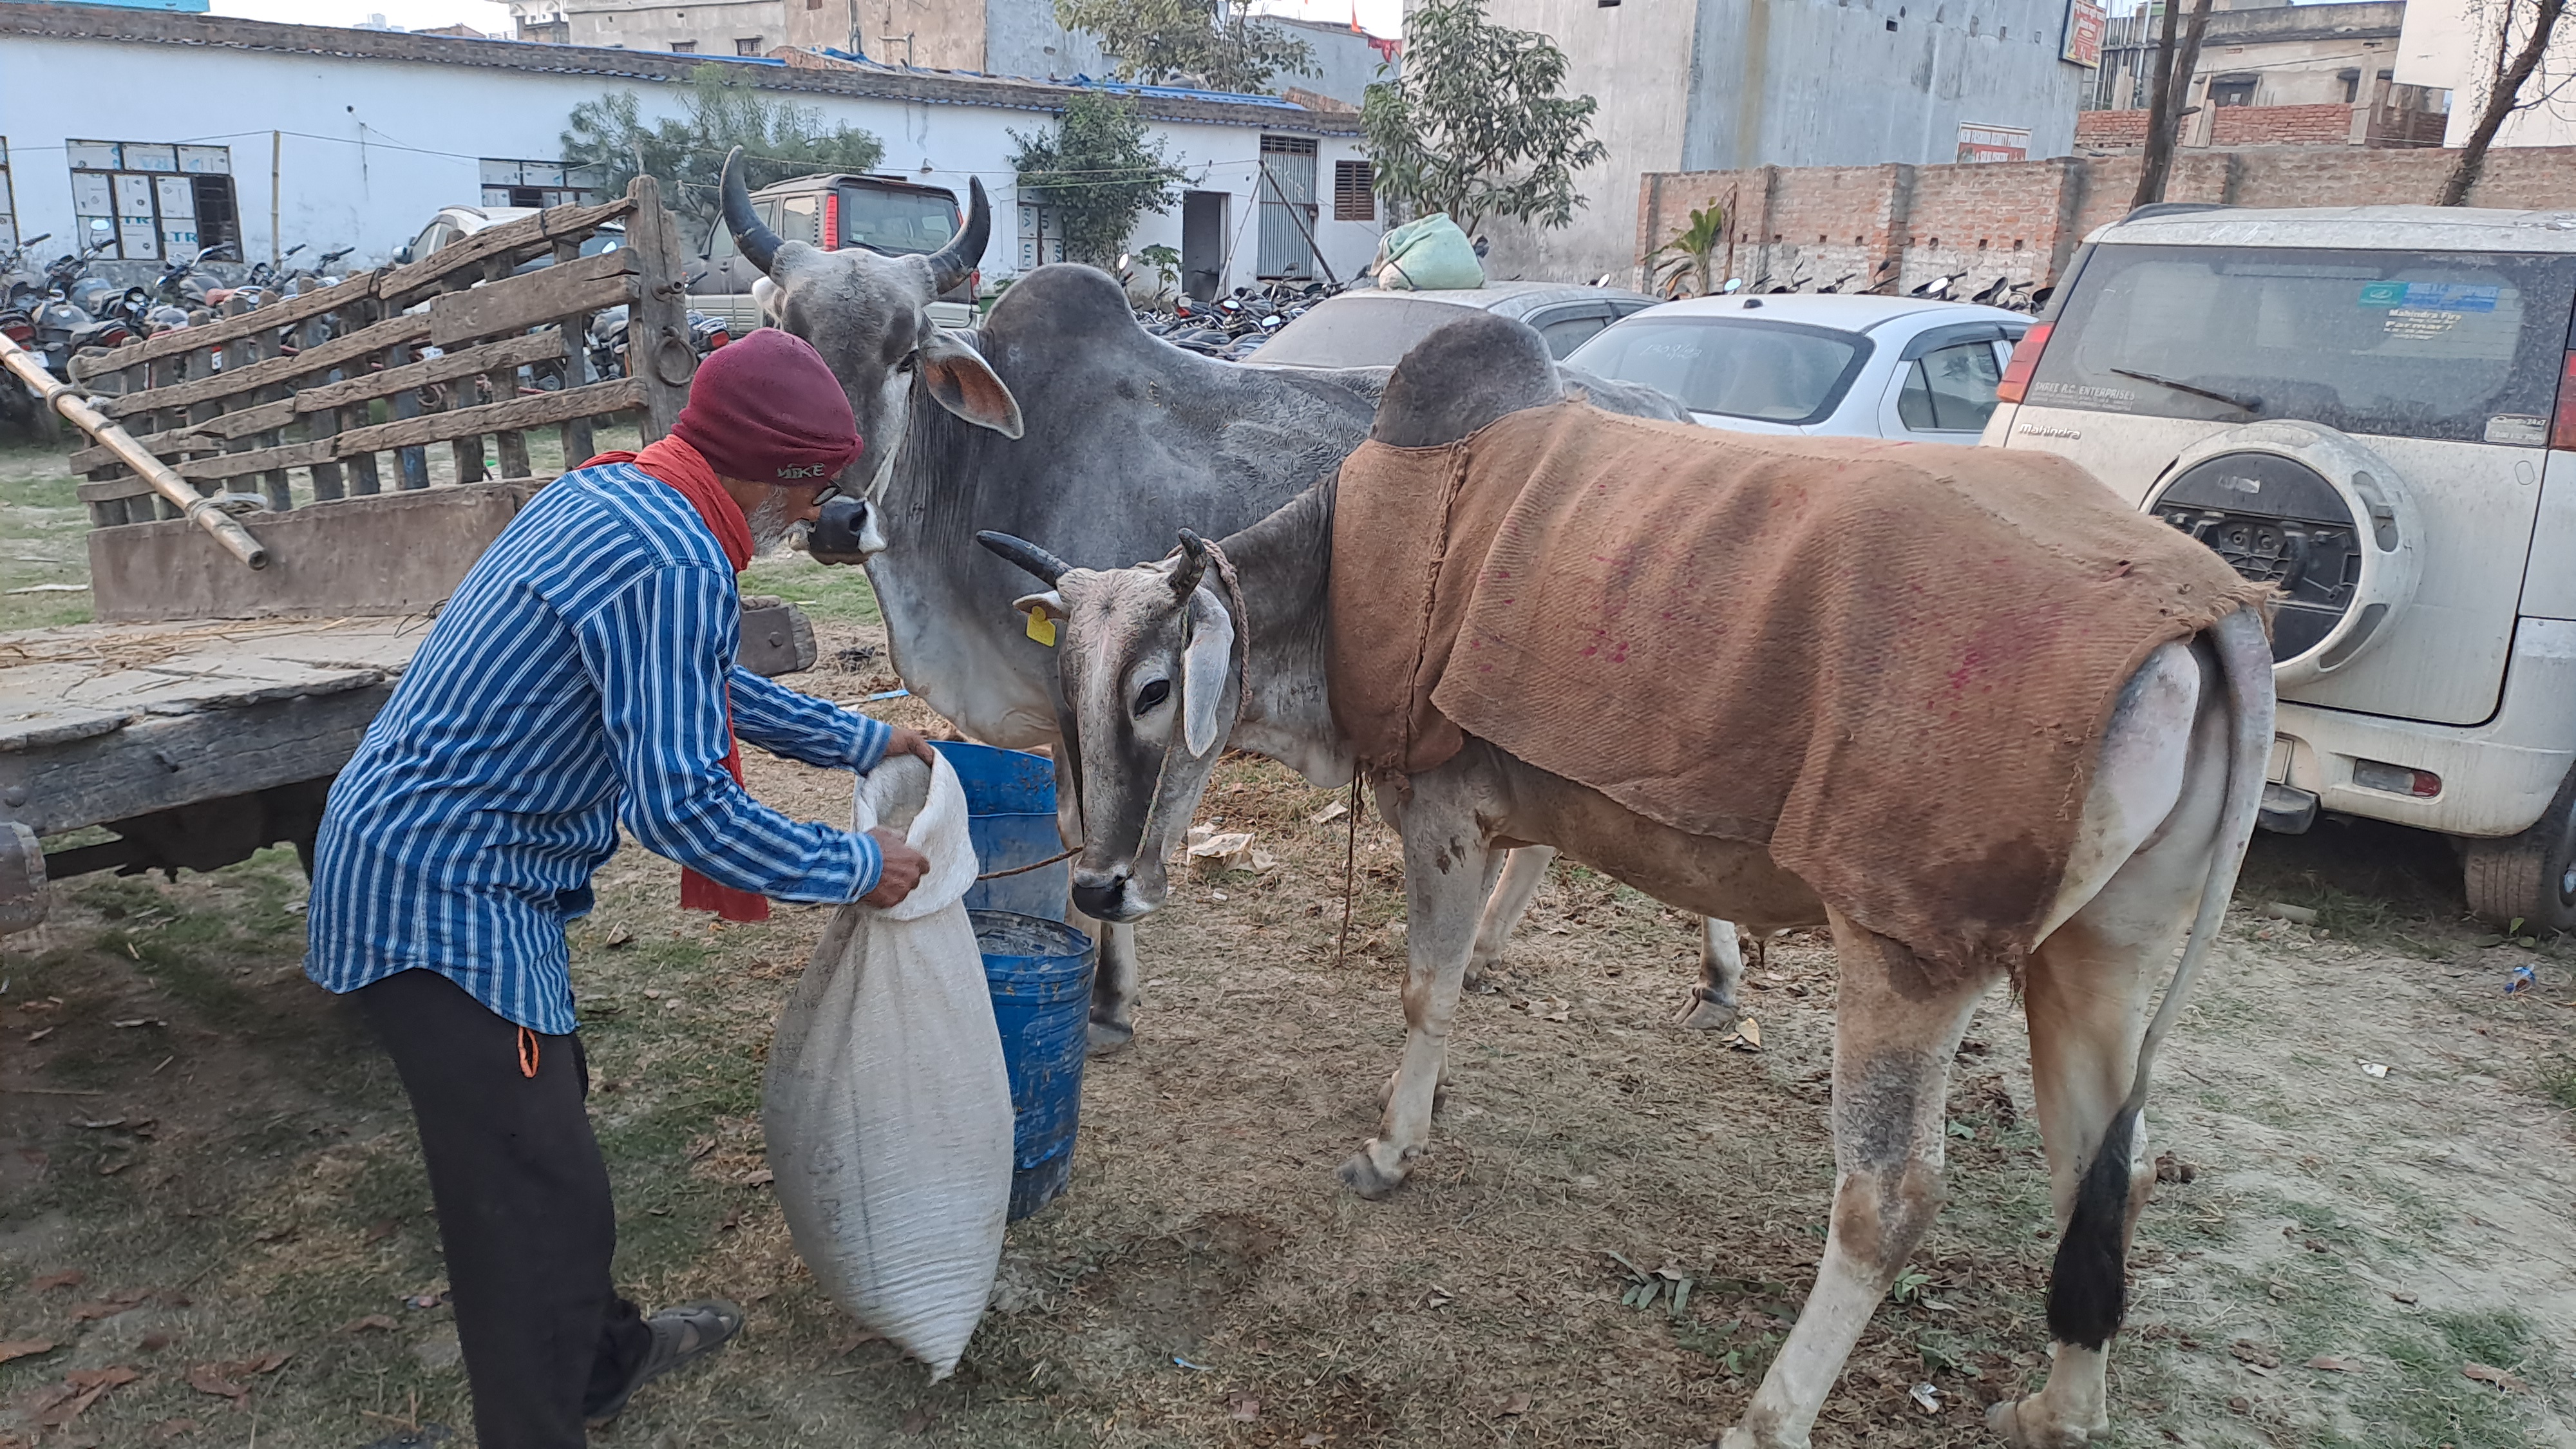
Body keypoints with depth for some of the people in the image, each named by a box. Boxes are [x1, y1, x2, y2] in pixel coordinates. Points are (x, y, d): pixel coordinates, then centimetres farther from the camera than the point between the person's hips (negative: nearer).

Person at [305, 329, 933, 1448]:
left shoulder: (608, 492, 9)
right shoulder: (676, 561, -24)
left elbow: (703, 685, 22)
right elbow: (682, 804, -26)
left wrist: (857, 741, 26)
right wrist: (855, 868, -13)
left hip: (401, 845, 11)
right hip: (442, 896, -11)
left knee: (543, 1116, 24)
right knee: (539, 1201, -4)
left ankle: (603, 1355, 43)